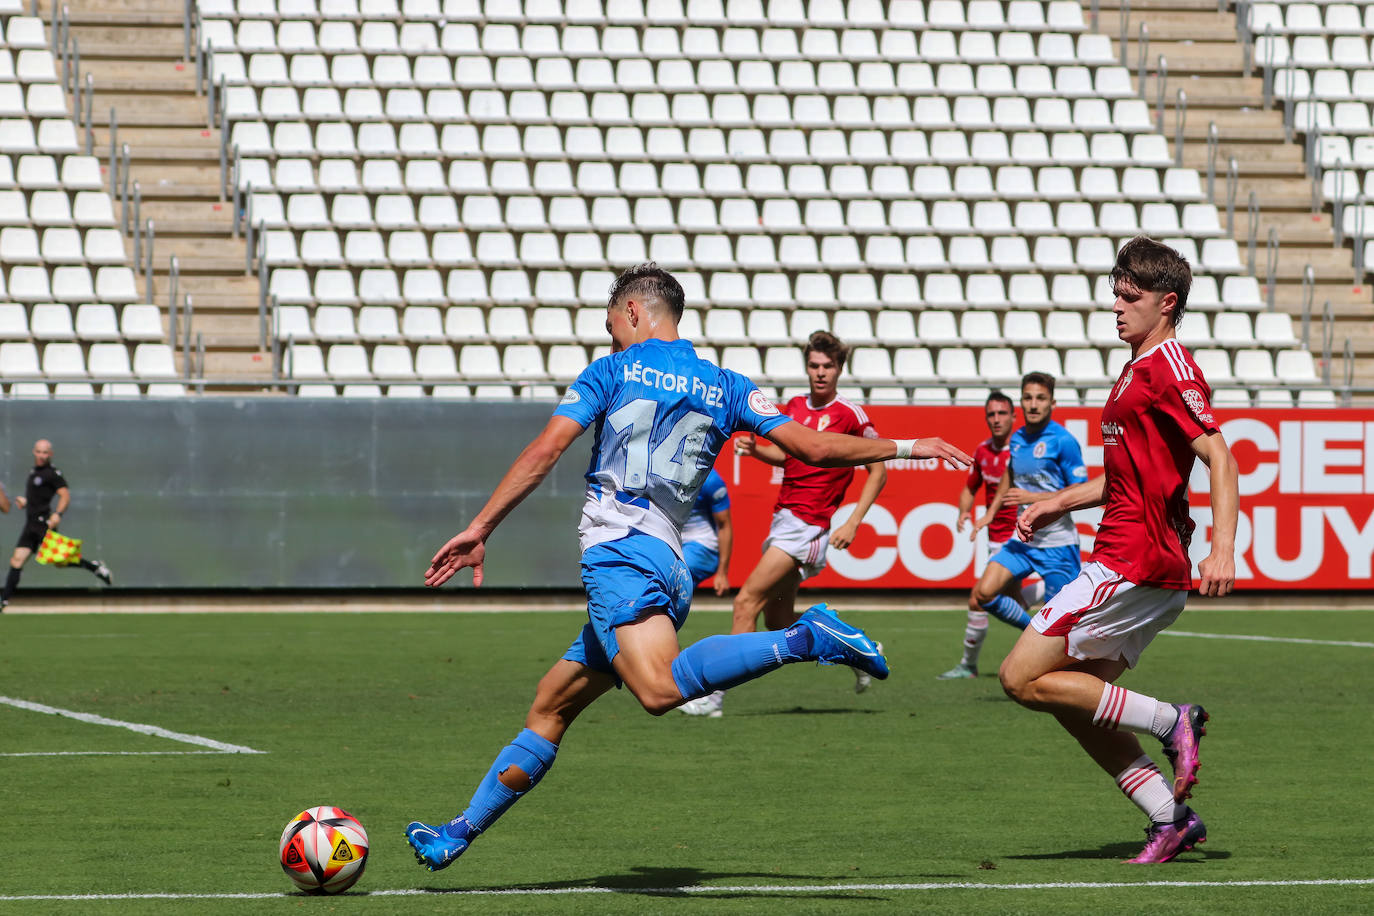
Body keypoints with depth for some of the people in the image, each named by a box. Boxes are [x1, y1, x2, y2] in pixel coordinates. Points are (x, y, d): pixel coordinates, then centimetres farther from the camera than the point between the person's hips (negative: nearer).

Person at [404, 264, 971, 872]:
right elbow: (810, 447, 8)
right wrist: (904, 447, 20)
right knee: (548, 710, 17)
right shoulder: (725, 387, 18)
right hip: (670, 565, 8)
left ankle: (804, 640, -39)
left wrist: (479, 530, 1)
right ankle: (460, 833, 21)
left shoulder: (612, 371, 8)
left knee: (661, 689, -33)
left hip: (618, 551, -8)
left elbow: (545, 452, -2)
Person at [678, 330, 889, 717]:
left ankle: (715, 696, -13)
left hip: (808, 525, -8)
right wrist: (756, 449, 4)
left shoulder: (850, 414, -9)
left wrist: (853, 522, -13)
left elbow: (878, 471, -5)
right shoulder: (795, 407, 10)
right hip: (783, 517, 8)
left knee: (747, 601, -14)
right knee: (778, 620, 11)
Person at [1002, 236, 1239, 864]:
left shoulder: (1169, 367, -11)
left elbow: (1218, 457, -20)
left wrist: (1222, 549, -30)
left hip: (1135, 565, -10)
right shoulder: (1137, 369, 20)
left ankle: (1170, 721, -7)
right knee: (1075, 699, 9)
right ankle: (1171, 818, 8)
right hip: (1126, 561, 10)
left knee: (1022, 677, -10)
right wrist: (1060, 502, 22)